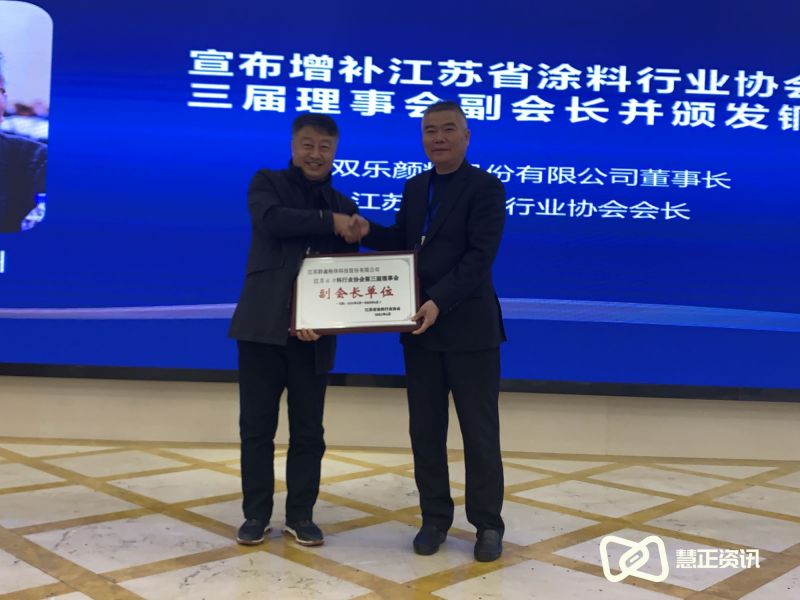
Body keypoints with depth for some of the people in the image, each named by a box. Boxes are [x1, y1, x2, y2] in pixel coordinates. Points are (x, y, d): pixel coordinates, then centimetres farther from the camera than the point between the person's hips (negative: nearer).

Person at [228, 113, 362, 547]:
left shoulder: (344, 207, 13)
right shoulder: (267, 183, 7)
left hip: (314, 333, 2)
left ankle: (300, 514, 22)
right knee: (257, 426, 5)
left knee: (308, 430, 8)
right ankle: (256, 513, 20)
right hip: (263, 325, -2)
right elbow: (271, 220, -16)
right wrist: (329, 222, -13)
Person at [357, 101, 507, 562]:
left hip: (469, 327, -6)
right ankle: (435, 518, 24)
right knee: (425, 430, 10)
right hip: (420, 326, 6)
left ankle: (488, 524, 18)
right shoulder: (415, 187, 13)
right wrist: (368, 232, -3)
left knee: (480, 431, 4)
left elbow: (480, 256, -17)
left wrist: (440, 300, -27)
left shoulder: (486, 187, -7)